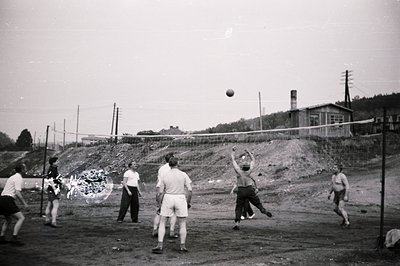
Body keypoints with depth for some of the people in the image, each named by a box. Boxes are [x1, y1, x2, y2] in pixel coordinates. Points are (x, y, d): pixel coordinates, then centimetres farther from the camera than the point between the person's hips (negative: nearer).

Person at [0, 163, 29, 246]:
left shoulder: (12, 177, 22)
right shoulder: (18, 178, -8)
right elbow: (17, 193, -17)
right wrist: (24, 203, -11)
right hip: (7, 200, -10)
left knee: (9, 219, 26)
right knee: (21, 218, -11)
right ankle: (14, 239, -17)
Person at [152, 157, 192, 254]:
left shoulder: (164, 176, 1)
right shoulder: (183, 175, -3)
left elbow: (160, 193, 1)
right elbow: (189, 190, -4)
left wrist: (160, 205, 11)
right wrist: (188, 202, 8)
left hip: (168, 198, 0)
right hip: (181, 199, 0)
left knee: (162, 223, 10)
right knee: (182, 224, 12)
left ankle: (160, 246, 2)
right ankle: (182, 246, 11)